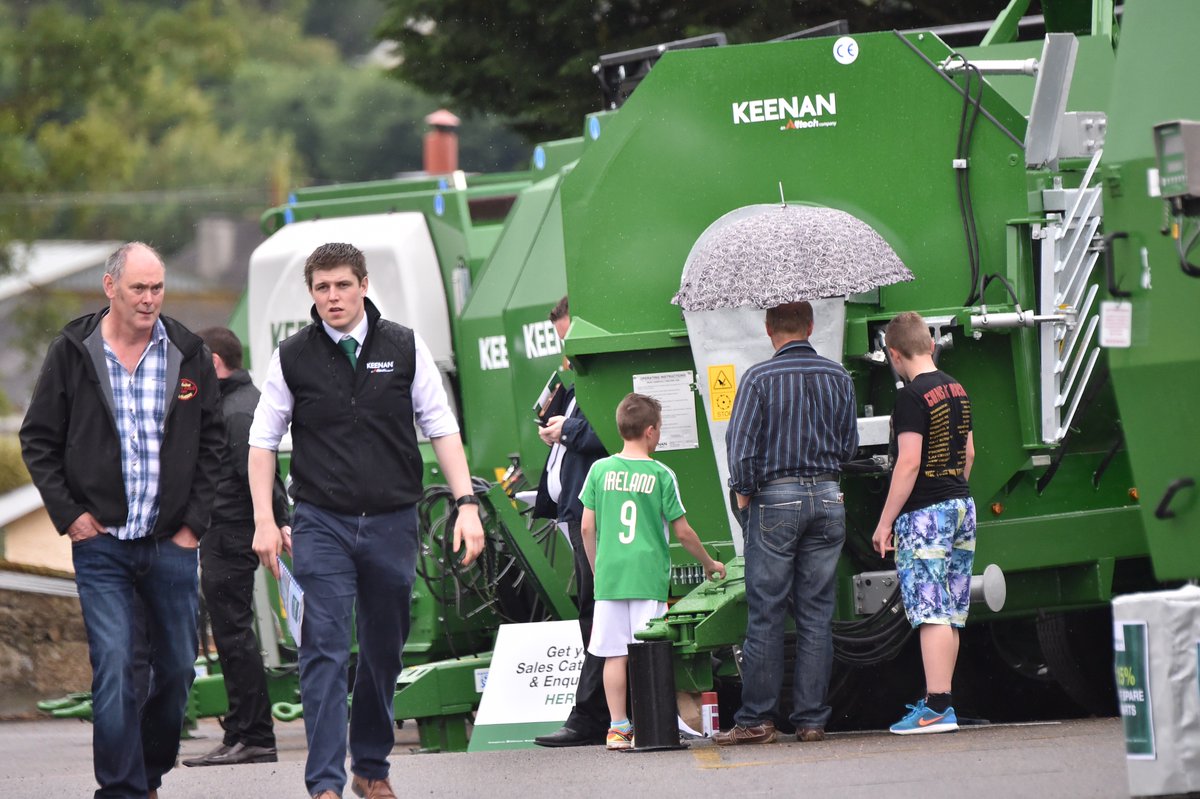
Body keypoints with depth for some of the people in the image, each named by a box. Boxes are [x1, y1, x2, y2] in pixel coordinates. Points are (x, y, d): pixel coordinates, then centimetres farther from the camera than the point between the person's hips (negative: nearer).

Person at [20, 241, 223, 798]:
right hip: (101, 540, -2)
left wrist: (194, 521, 5)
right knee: (115, 669, -11)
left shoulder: (188, 355, 4)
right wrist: (68, 514, -3)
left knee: (176, 669, 8)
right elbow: (38, 440, 5)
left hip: (170, 543, 3)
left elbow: (211, 441, 12)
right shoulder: (72, 353, -1)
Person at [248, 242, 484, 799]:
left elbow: (441, 428, 5)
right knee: (325, 649, -11)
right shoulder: (292, 358, 2)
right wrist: (264, 520, -1)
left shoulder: (405, 349, 3)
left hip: (393, 523, 2)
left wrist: (467, 504, -3)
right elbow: (263, 440, 7)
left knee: (384, 651, 10)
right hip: (322, 523, -2)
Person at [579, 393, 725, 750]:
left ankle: (618, 728, 5)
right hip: (648, 576, -2)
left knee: (614, 654, 5)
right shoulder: (661, 475, -3)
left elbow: (587, 527, 5)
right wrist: (709, 564, 16)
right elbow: (683, 532, 1)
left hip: (609, 575, 3)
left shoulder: (600, 470, 3)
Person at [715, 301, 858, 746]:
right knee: (816, 614, 6)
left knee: (765, 614, 0)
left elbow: (741, 445, -12)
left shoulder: (759, 379, -8)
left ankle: (757, 718, 1)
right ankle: (812, 719, 6)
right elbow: (850, 446, 10)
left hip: (776, 499, -4)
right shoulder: (837, 377, 5)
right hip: (827, 498, 4)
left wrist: (743, 492, 2)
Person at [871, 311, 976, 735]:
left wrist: (885, 521, -15)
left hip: (925, 511, -9)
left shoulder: (912, 397, -15)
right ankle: (940, 700, 17)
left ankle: (936, 708, -14)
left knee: (931, 613, -10)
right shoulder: (957, 390, 11)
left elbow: (909, 464, -19)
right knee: (949, 615, 12)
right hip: (961, 505, 9)